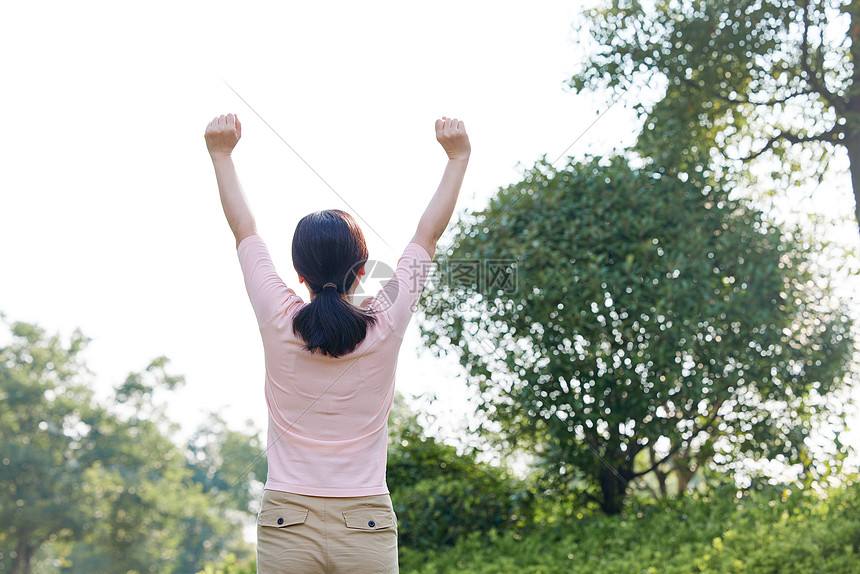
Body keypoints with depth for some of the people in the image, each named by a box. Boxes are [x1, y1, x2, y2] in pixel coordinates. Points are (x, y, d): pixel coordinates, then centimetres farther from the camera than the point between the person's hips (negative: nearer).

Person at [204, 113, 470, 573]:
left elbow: (244, 231, 10)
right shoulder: (386, 325, -4)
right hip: (368, 529, 0)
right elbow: (428, 234, 9)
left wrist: (221, 154, 22)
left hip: (286, 526, 0)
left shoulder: (278, 322, -4)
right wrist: (458, 158, 20)